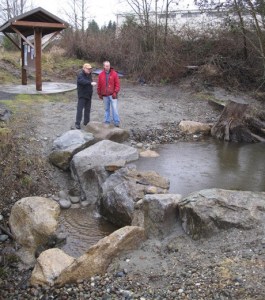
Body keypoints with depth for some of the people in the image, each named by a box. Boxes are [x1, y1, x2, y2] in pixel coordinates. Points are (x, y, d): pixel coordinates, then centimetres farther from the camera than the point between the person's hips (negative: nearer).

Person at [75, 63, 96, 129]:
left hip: (88, 95, 8)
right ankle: (77, 123, -6)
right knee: (80, 109, -9)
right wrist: (90, 83, -47)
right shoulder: (80, 74, -14)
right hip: (82, 95, -8)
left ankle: (86, 122, 23)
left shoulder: (89, 74, 11)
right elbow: (82, 81, -35)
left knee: (87, 109, 12)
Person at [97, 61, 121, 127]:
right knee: (106, 109, 12)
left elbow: (117, 84, -4)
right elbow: (99, 85, 9)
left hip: (112, 95, -3)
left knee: (115, 108, -8)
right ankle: (107, 121, 20)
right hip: (105, 95, 3)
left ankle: (116, 122, -3)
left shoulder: (114, 74, -3)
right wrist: (99, 94, 9)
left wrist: (115, 93, -12)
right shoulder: (101, 75, 3)